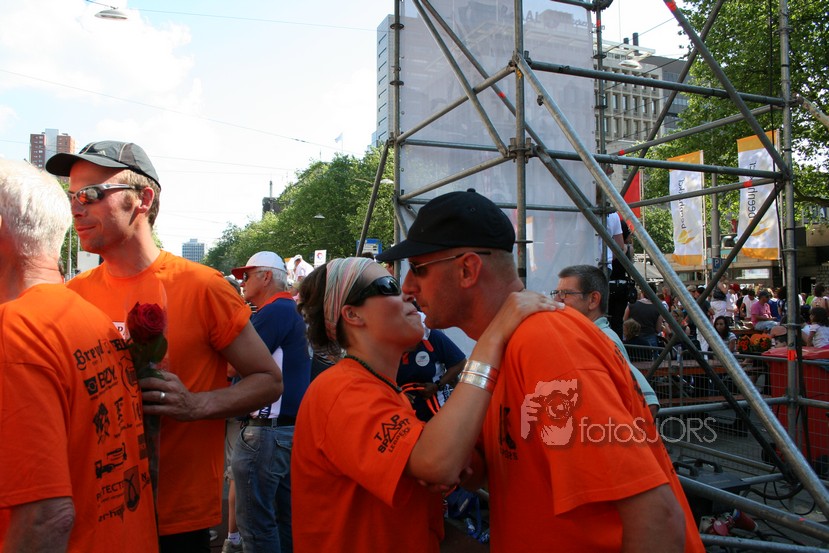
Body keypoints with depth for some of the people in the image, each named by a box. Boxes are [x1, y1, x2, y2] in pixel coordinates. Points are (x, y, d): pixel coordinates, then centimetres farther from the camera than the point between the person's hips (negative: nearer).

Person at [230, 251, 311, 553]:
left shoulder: (273, 312, -14)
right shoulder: (291, 311, 16)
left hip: (267, 431, -10)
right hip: (292, 426, 10)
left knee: (255, 521, -1)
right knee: (286, 517, 18)